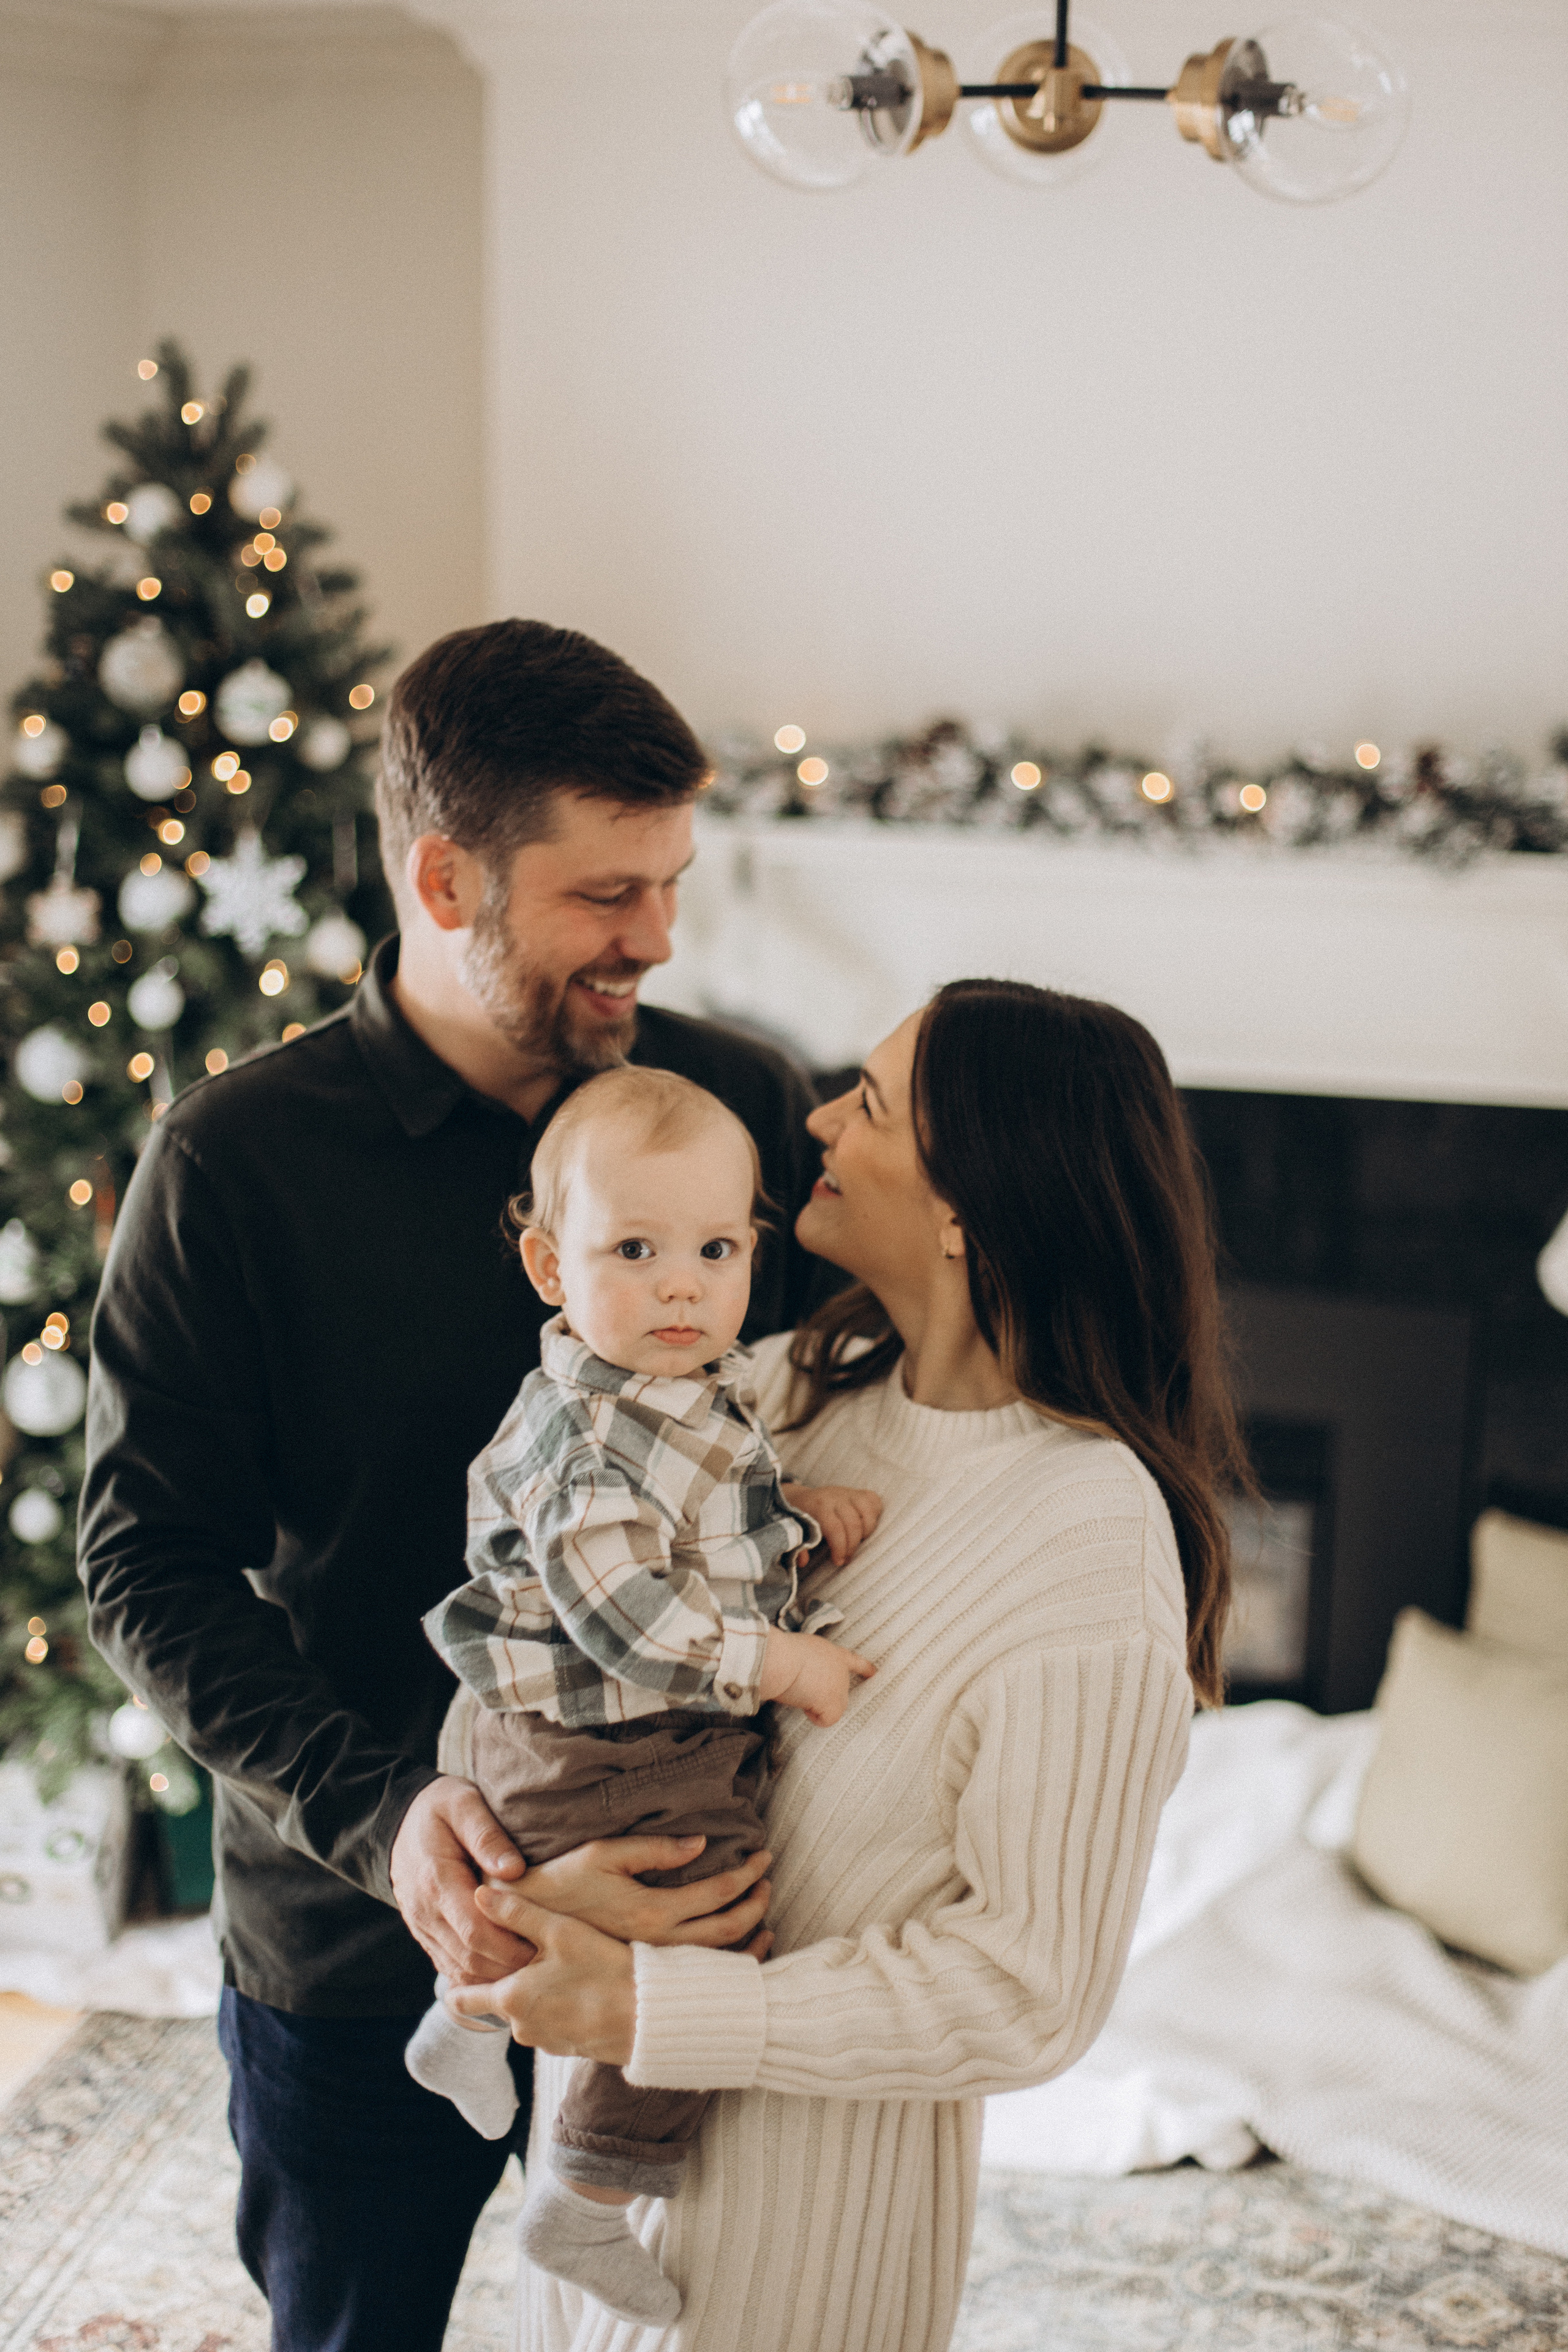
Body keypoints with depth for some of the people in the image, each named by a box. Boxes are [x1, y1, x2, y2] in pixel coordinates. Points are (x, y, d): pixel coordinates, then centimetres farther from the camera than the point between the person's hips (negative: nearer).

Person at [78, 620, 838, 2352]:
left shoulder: (746, 1104, -4)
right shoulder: (238, 1157, -13)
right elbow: (147, 1566, -12)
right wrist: (376, 1812, -25)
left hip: (680, 1906, 2)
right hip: (360, 1947, -2)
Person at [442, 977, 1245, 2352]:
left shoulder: (1093, 1543, -26)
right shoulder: (791, 1388, -5)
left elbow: (1030, 1992, -22)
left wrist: (644, 2011, -23)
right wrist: (450, 1795, -9)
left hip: (810, 2146, -6)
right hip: (617, 2082, 6)